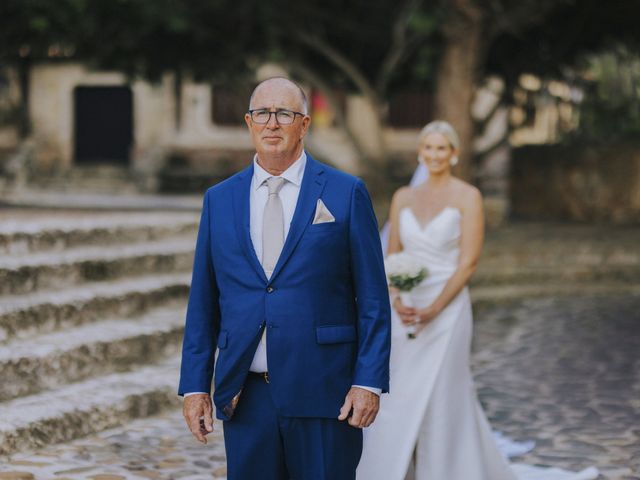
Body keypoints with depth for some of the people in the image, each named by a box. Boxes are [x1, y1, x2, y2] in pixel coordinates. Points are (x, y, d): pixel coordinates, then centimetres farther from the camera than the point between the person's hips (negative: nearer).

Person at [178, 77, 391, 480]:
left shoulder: (346, 194, 1)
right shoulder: (219, 200, 10)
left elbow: (373, 299, -1)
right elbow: (203, 303, 10)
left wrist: (369, 382, -8)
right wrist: (194, 385, 4)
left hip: (323, 395, -3)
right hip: (245, 397, 3)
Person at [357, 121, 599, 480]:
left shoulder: (467, 196, -4)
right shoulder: (403, 198, 9)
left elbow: (469, 262, -10)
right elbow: (392, 257, 9)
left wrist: (434, 308, -17)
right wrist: (396, 300, -9)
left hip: (446, 311, -4)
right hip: (405, 312, 4)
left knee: (442, 400, -1)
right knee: (398, 401, 5)